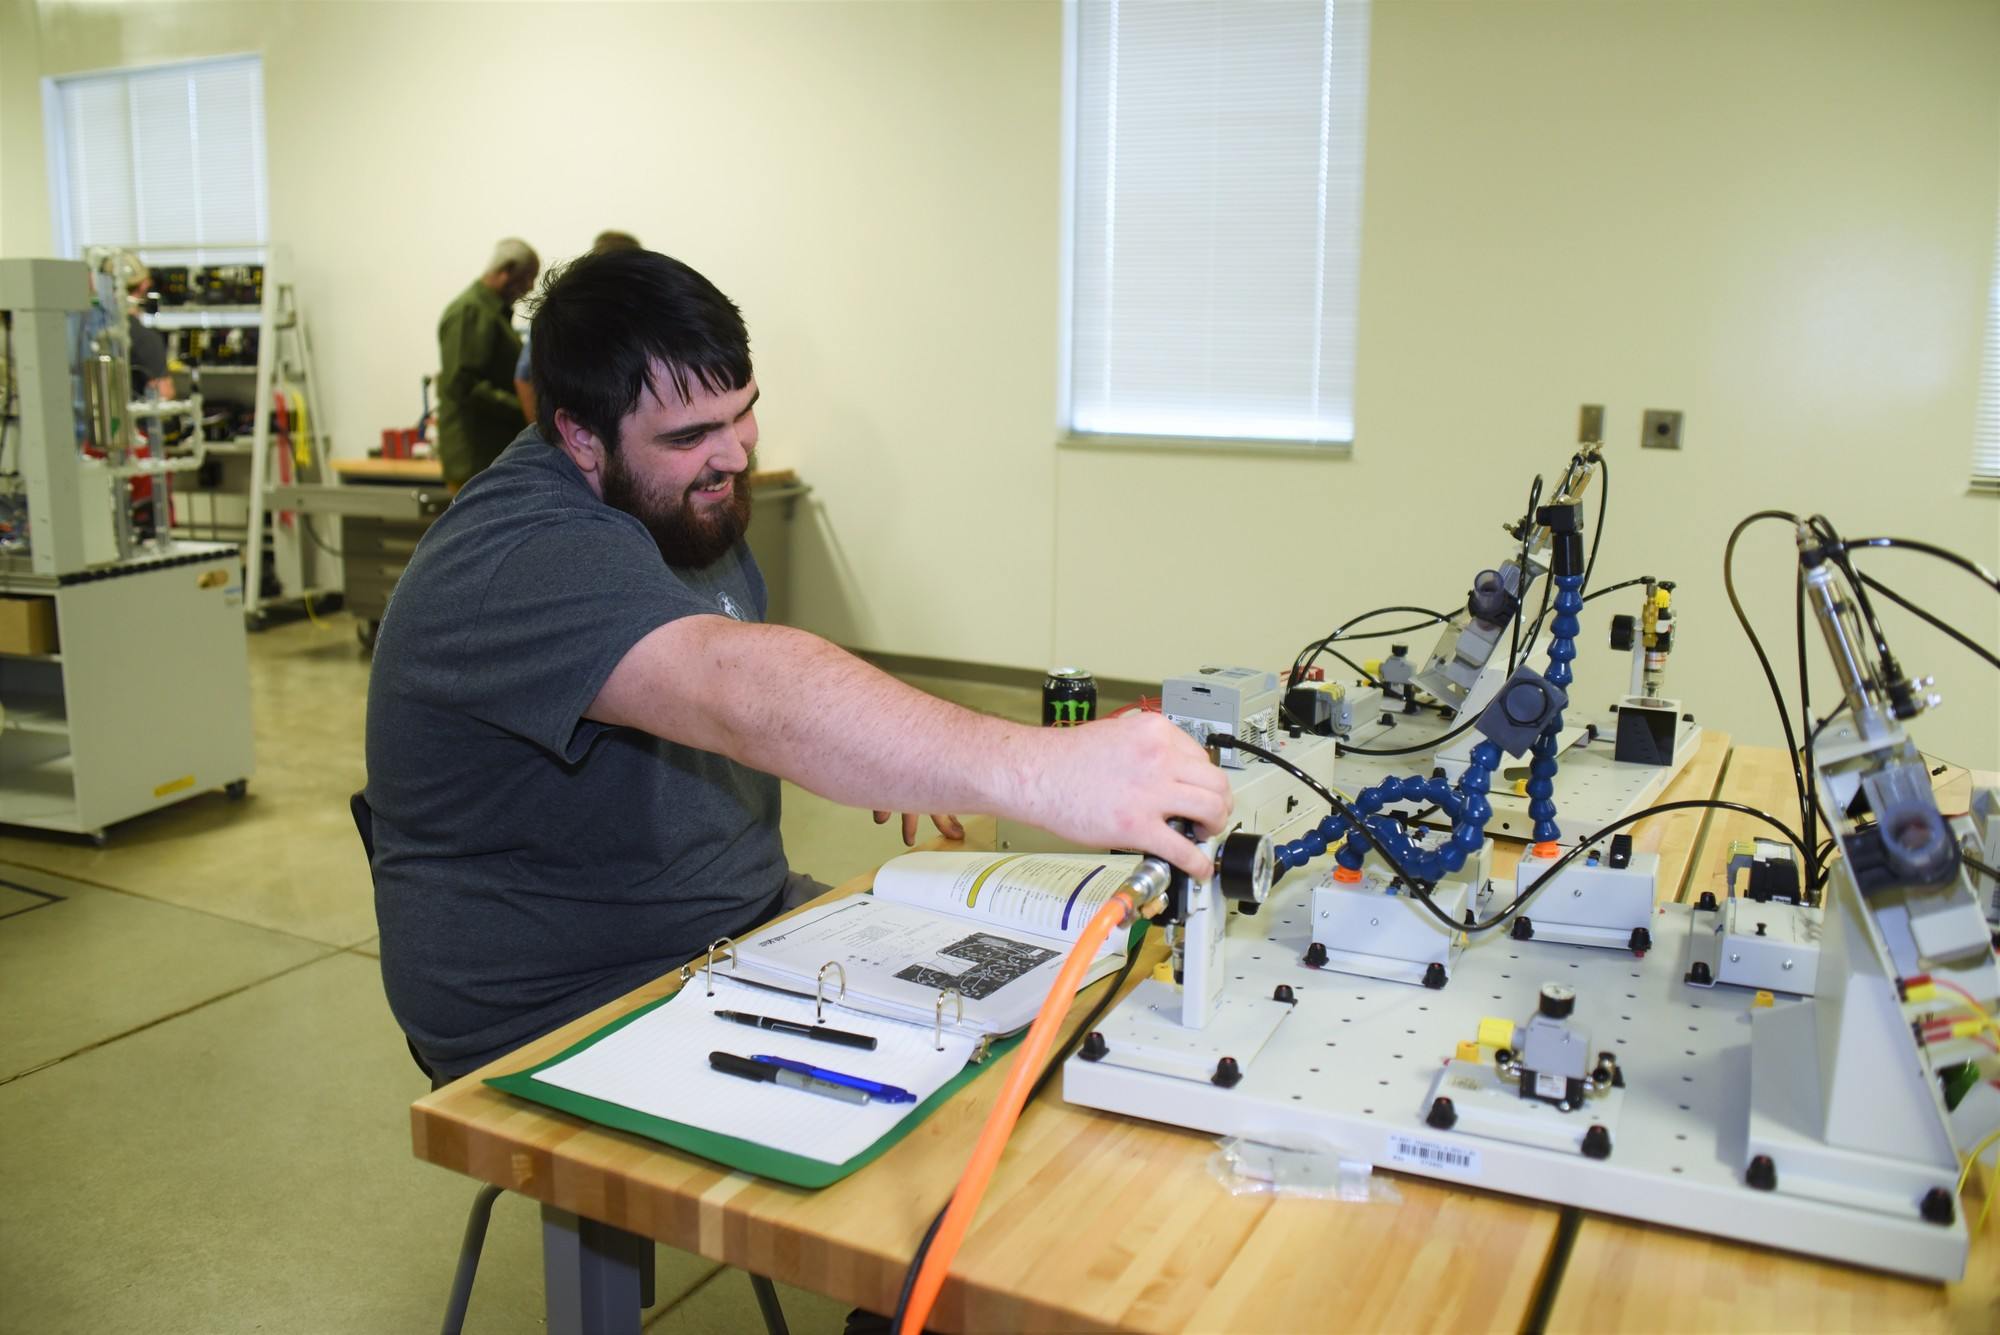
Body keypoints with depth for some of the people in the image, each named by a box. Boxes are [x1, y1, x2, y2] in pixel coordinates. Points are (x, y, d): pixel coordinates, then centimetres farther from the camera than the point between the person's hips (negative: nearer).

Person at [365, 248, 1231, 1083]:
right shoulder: (533, 563, -28)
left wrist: (891, 755, 0)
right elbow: (744, 688, -45)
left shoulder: (687, 501, 4)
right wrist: (1034, 773, -57)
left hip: (751, 918, 9)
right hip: (565, 1021, -8)